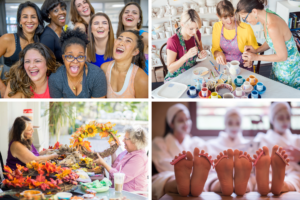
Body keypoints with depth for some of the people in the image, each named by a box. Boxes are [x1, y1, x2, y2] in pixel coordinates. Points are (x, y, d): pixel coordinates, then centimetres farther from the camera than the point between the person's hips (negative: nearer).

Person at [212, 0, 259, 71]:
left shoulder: (246, 28, -14)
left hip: (243, 68, -3)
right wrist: (218, 53, -16)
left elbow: (255, 49, 1)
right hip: (225, 65, 3)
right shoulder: (217, 27, -3)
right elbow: (215, 48, 7)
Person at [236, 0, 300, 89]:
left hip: (289, 69, -9)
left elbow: (282, 56, -24)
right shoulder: (268, 16, -5)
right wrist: (256, 50, -5)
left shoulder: (273, 27, -34)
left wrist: (256, 57, -19)